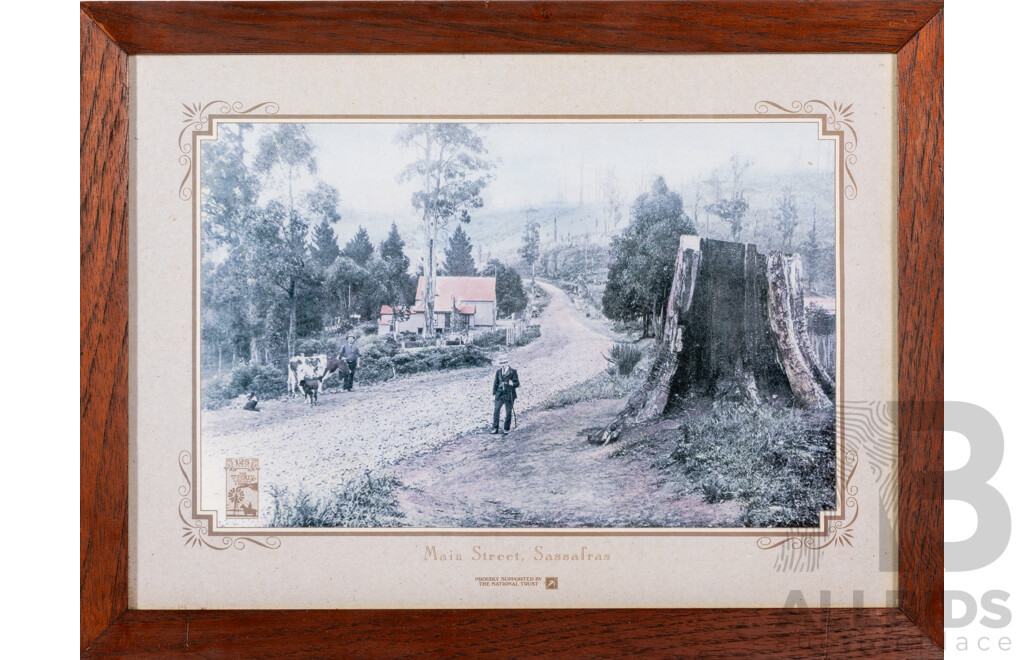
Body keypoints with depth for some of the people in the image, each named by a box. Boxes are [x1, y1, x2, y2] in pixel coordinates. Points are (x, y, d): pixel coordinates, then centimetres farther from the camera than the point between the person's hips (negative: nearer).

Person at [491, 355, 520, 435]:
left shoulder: (513, 372, -5)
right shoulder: (498, 372, 7)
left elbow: (517, 383, -6)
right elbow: (496, 383, 14)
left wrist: (512, 384, -28)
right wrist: (494, 393, 11)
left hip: (509, 395, -3)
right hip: (500, 395, 3)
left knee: (508, 413, 3)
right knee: (496, 410, 3)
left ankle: (506, 430, 14)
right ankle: (495, 428, 13)